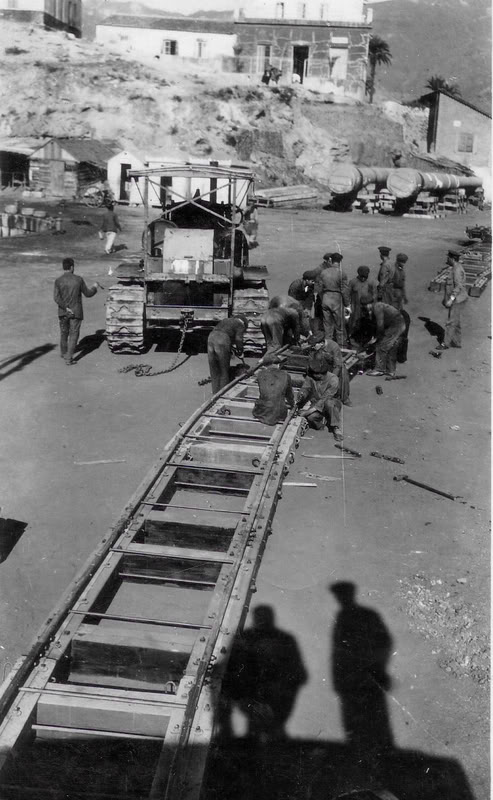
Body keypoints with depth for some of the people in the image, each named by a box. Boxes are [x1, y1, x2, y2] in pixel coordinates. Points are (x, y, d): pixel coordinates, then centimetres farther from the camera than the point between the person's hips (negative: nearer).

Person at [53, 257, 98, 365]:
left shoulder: (58, 281, -7)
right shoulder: (79, 279, -10)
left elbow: (56, 298, -15)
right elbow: (87, 294, 0)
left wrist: (66, 308, -13)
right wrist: (94, 287, 17)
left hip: (63, 312, 3)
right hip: (76, 312, -3)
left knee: (64, 333, 21)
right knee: (73, 335, 3)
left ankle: (63, 353, 39)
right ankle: (69, 358, -4)